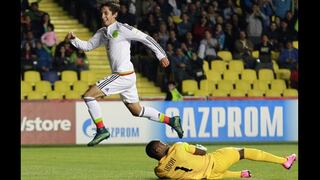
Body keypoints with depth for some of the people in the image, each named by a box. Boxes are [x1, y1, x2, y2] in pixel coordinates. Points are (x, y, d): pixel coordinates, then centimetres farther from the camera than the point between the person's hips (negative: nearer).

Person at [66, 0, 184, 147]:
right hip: (120, 76, 9)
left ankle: (101, 129, -5)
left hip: (124, 76, -9)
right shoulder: (102, 32, 14)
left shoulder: (122, 29, -11)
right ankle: (171, 121, 25)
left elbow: (146, 38, -8)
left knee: (89, 96, -11)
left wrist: (161, 55, -6)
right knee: (136, 111, 17)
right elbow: (88, 46, 19)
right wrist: (74, 39, 1)